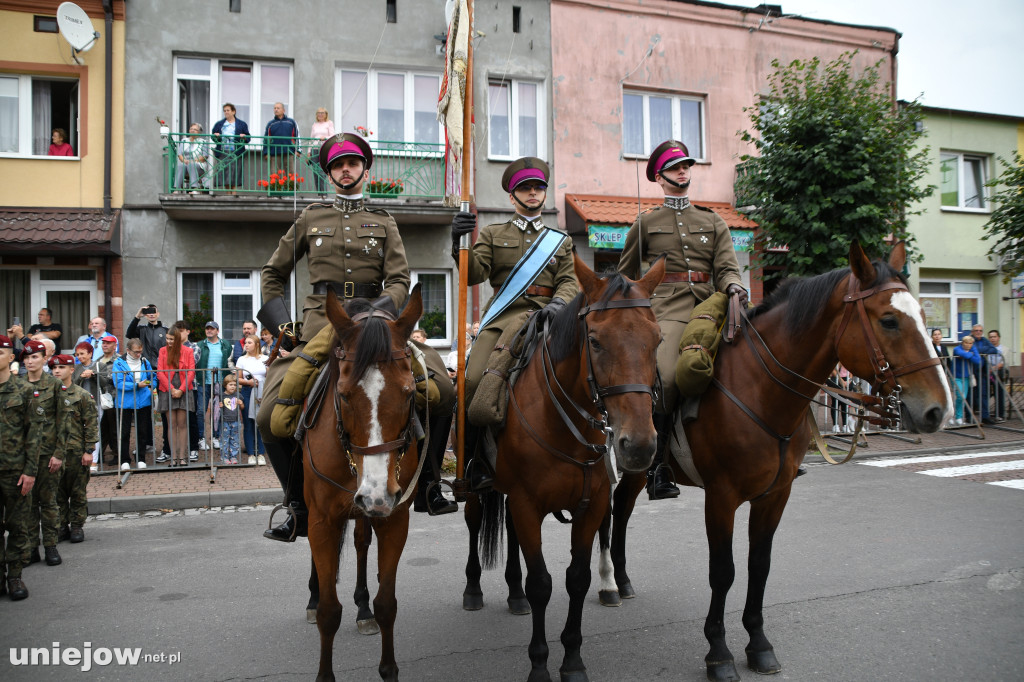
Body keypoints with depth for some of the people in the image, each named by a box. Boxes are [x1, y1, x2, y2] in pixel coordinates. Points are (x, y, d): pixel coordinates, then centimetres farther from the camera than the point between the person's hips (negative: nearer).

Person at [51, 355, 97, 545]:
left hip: (77, 452, -3)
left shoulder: (82, 395, -2)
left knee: (78, 492, 5)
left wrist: (89, 451, -8)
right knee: (57, 492, 8)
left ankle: (77, 526, 16)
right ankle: (62, 526, 19)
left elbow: (91, 424, -3)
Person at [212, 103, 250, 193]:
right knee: (224, 175, 1)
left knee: (234, 176, -8)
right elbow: (213, 137, 16)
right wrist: (216, 136, -6)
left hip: (235, 154, -3)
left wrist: (244, 137, -15)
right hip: (222, 153, 3)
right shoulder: (219, 124, 18)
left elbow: (248, 138, 7)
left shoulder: (242, 124, 10)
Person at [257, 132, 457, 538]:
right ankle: (299, 508, 5)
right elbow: (272, 275, 22)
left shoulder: (384, 223, 16)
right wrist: (282, 323, 8)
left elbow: (399, 280, 5)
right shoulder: (310, 219, 16)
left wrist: (377, 311, -15)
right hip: (319, 325, 0)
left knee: (443, 393, -18)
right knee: (271, 416, -15)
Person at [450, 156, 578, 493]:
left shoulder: (560, 240, 27)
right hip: (503, 316, -1)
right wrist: (461, 244, -15)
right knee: (474, 380, -25)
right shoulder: (492, 234, 22)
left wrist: (557, 303, -10)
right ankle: (474, 463, -8)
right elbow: (474, 274, 6)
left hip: (547, 317, 1)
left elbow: (569, 281, 13)